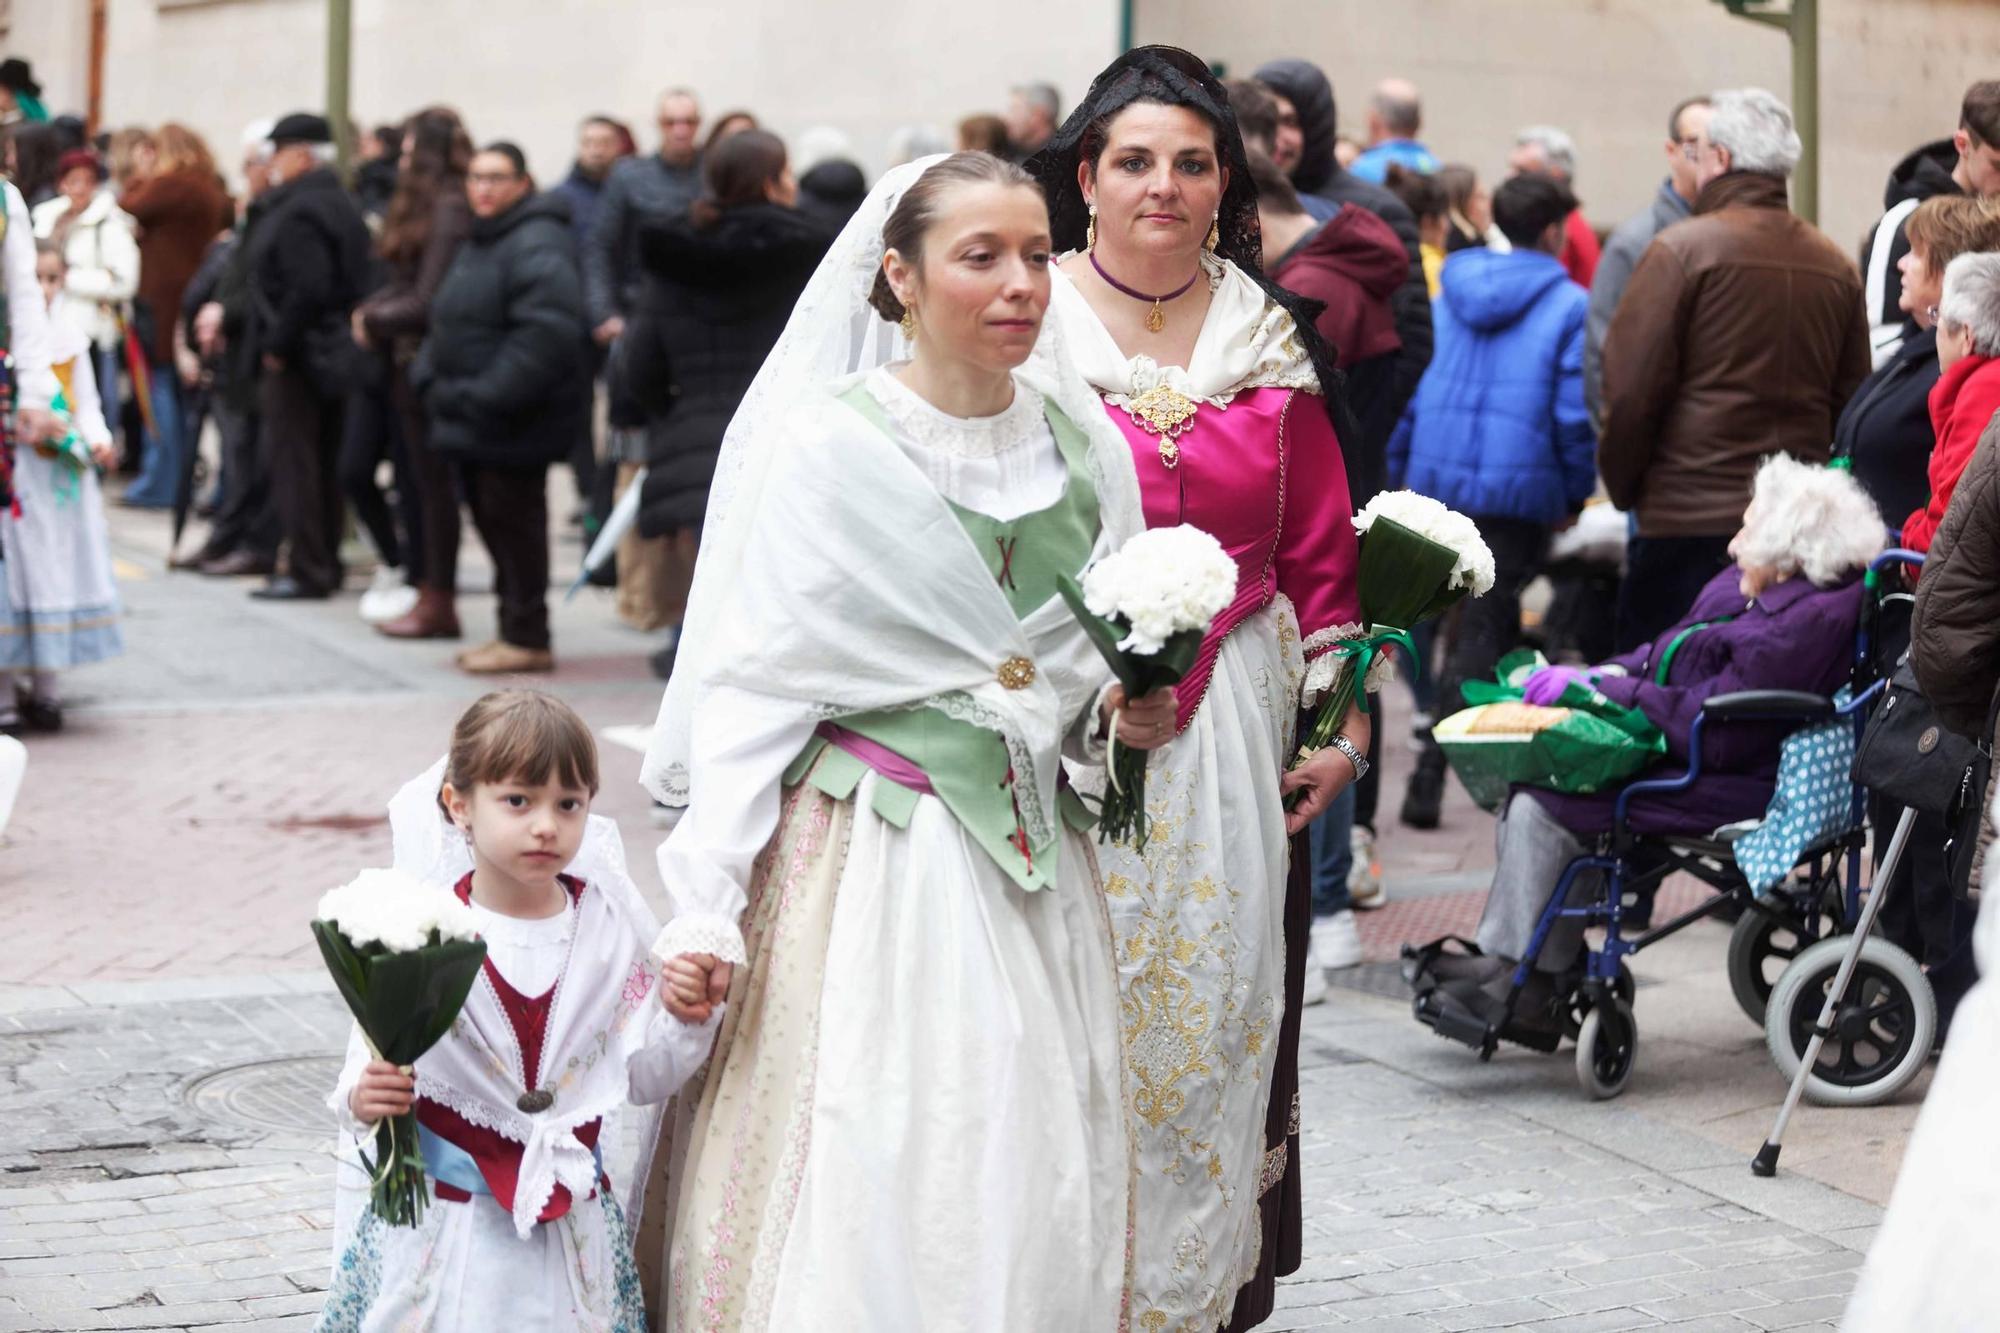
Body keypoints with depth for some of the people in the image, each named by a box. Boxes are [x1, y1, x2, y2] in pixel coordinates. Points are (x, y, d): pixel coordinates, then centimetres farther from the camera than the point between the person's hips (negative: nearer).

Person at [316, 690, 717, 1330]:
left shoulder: (610, 929, 0)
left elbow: (643, 1079, 5)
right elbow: (369, 1066, -7)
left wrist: (686, 1018, -12)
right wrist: (363, 1101, -28)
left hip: (570, 1224, 2)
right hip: (439, 1222, -2)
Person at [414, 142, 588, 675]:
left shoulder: (538, 246, -16)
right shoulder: (476, 244, 17)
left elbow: (547, 332, -27)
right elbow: (447, 322, 25)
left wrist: (488, 397, -25)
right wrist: (430, 377, 8)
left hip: (514, 425, -10)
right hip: (472, 419, 10)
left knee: (512, 517, -5)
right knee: (489, 518, 14)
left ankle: (526, 638, 4)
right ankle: (513, 631, 23)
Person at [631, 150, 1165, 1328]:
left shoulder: (1080, 435, 6)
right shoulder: (828, 444, -8)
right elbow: (745, 687, -9)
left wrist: (1120, 712, -1)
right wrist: (705, 904, -15)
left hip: (1034, 858, 5)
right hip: (873, 857, -5)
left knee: (1036, 1188, 5)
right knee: (863, 1191, -5)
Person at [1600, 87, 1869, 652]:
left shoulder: (1682, 250, -9)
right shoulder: (1838, 267, 7)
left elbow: (1631, 390, -10)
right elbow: (1852, 401, 11)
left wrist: (1622, 487, 4)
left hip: (1688, 521, -5)